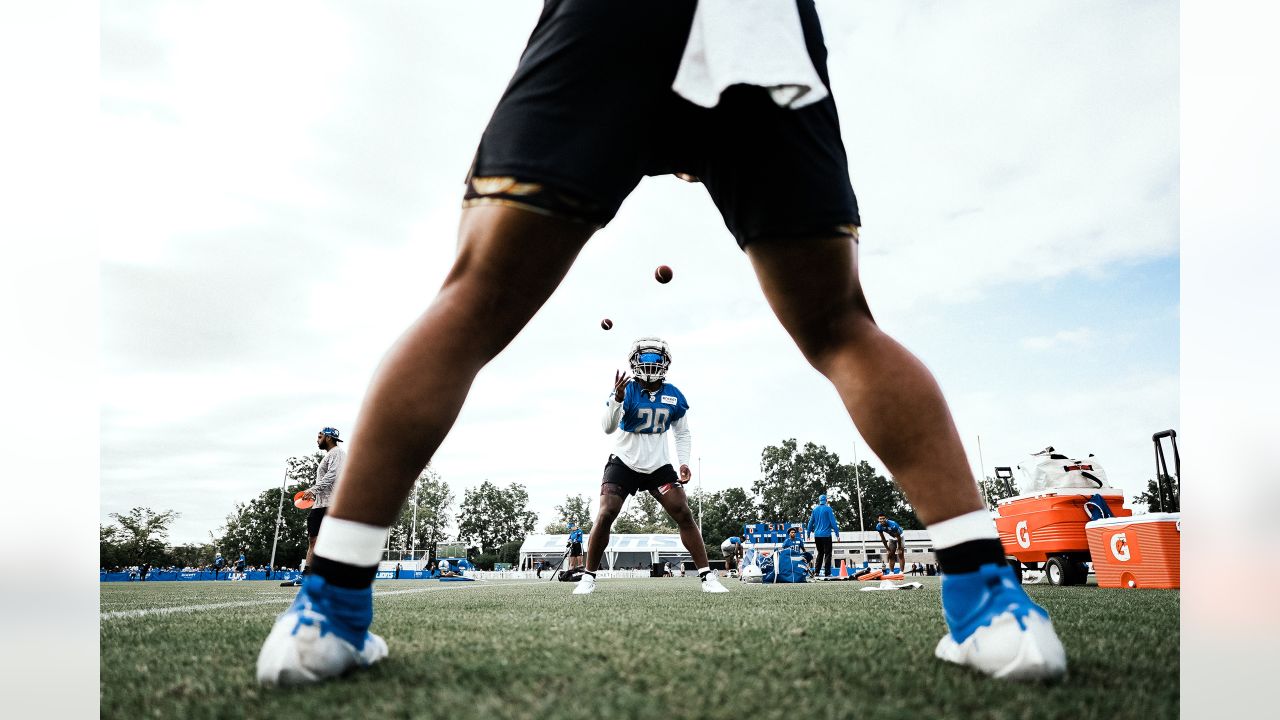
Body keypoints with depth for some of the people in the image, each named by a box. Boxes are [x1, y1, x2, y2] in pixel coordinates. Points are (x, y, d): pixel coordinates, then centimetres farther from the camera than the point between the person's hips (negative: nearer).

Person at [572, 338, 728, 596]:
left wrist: (683, 462, -4)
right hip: (624, 464, -2)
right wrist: (617, 399, -39)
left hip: (659, 467, 3)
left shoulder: (674, 397, -2)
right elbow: (608, 428, -23)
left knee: (684, 515, -7)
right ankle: (588, 577, 0)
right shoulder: (627, 390, -13)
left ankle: (707, 576, -1)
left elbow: (683, 434, 11)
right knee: (605, 515, -14)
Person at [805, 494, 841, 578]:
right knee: (827, 554, 0)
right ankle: (827, 573, -6)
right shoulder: (828, 509, -6)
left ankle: (816, 571, 10)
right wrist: (837, 533, -7)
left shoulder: (815, 509, 7)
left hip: (817, 535, 5)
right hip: (826, 535, -5)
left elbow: (811, 522, 12)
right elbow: (833, 522, -10)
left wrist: (808, 533, 20)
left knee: (820, 553, 16)